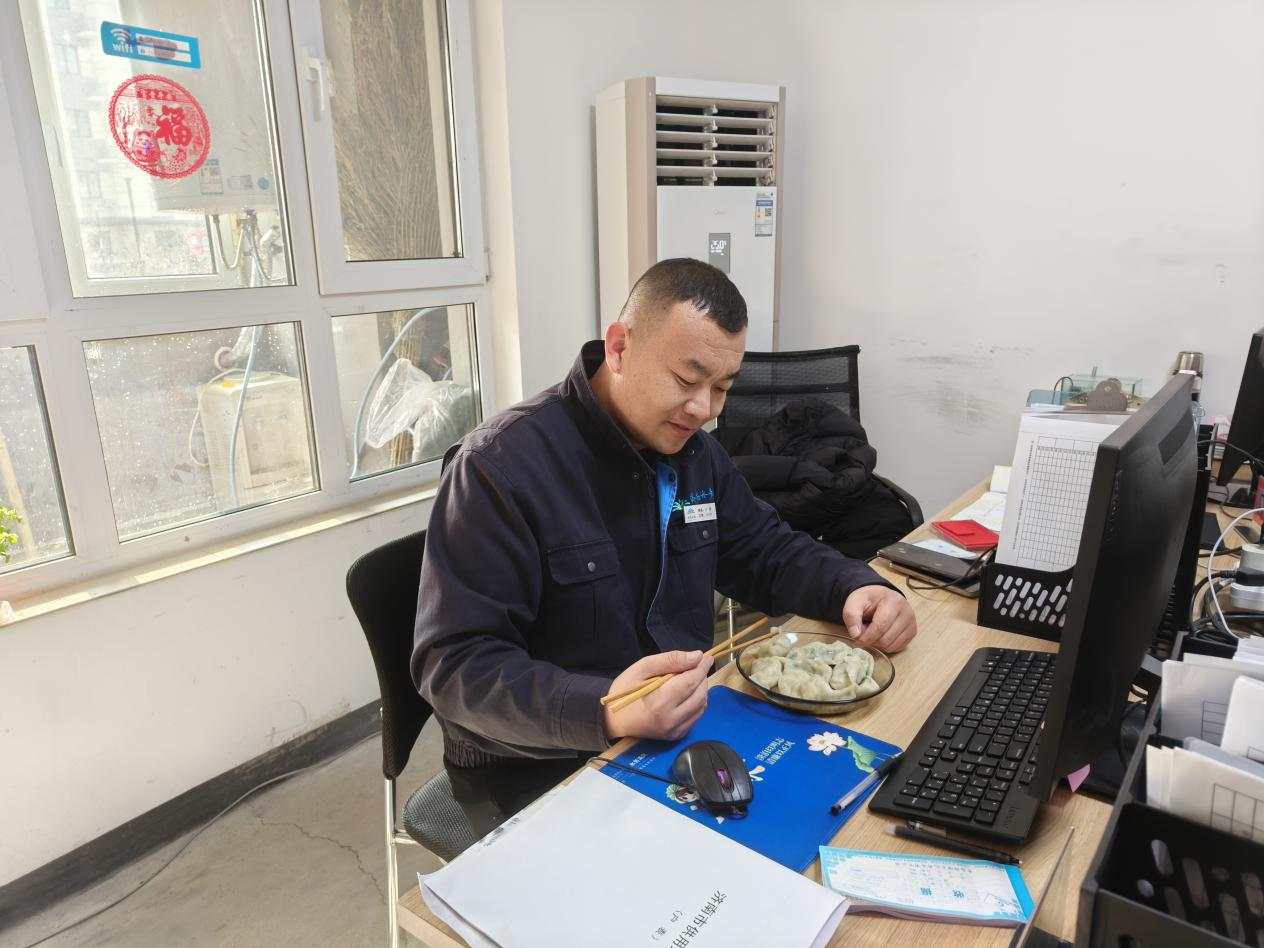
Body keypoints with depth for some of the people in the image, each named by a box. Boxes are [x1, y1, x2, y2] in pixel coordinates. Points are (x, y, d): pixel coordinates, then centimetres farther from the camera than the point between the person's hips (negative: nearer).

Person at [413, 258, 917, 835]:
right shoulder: (501, 466, -20)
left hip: (682, 726, 7)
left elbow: (766, 553, 14)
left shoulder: (694, 451, 4)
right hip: (536, 767, -6)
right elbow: (455, 665, -22)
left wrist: (855, 588, -7)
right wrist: (604, 713, -38)